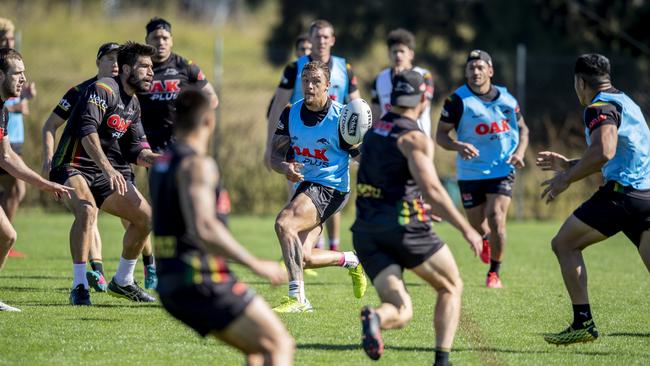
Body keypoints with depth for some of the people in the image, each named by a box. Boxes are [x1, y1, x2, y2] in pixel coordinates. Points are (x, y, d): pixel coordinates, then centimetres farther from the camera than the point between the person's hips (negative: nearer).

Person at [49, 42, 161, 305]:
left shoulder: (133, 104, 14)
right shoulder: (103, 90, -15)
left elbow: (135, 149, 15)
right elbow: (87, 130, -29)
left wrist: (153, 159, -7)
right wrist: (107, 168, -39)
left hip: (109, 172, 9)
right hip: (73, 166, -9)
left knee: (146, 217, 1)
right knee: (87, 209, -36)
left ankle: (122, 282, 19)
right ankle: (79, 286, -29)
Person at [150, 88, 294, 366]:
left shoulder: (161, 164, 15)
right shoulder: (196, 165, -14)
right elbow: (203, 229, -26)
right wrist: (257, 265, -22)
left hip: (171, 284, 9)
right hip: (203, 280, -9)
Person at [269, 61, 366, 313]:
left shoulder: (341, 117, -14)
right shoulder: (291, 113, 1)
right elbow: (275, 154, 2)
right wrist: (285, 167, -20)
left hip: (330, 188, -7)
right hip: (305, 186, 7)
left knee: (284, 223, -29)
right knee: (303, 258, 2)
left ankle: (297, 298, -28)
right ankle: (349, 260, 32)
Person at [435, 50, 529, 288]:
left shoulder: (506, 99, 0)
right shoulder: (458, 100, -9)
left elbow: (522, 128, 15)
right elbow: (440, 134, -6)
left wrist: (519, 153, -3)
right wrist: (458, 146, -26)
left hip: (502, 171, 0)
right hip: (470, 173, 0)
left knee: (496, 218, -17)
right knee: (477, 226, 7)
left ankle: (494, 273, 0)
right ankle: (486, 240, 48)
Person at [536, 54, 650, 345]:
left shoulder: (599, 108, -7)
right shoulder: (624, 102, 24)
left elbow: (603, 152, -25)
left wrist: (566, 179, -13)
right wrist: (568, 165, 38)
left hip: (622, 191, -9)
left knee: (564, 244, 3)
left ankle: (583, 323, -3)